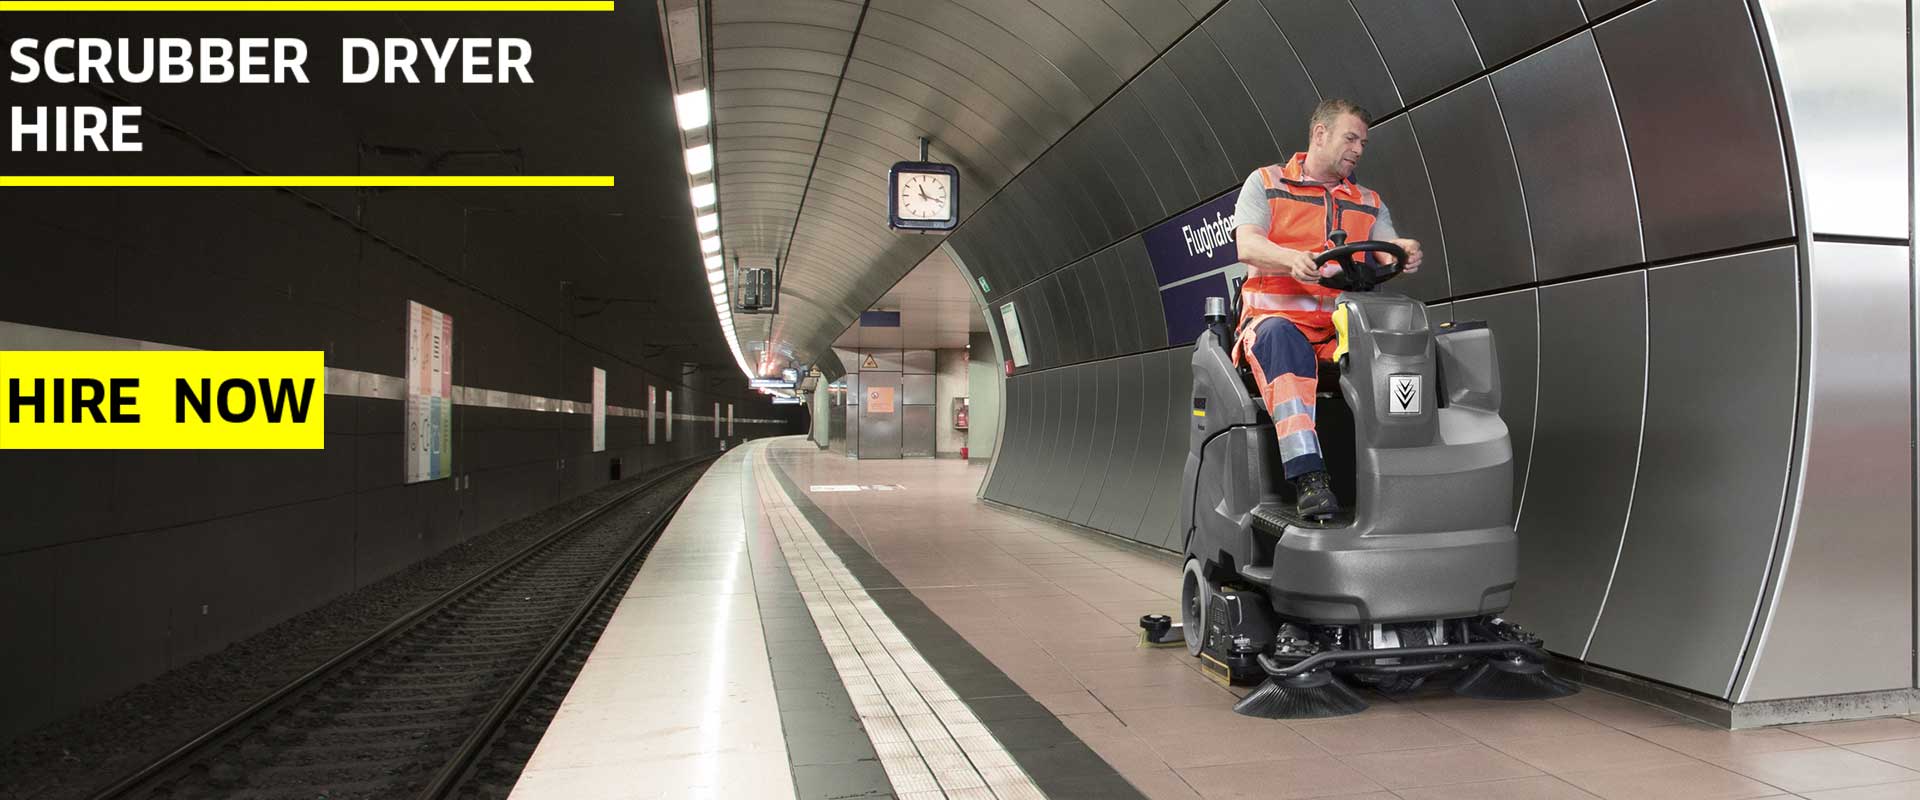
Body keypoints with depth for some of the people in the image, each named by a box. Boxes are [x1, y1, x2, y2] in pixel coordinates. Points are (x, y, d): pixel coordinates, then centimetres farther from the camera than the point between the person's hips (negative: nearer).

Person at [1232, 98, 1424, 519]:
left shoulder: (1369, 203, 24)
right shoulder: (1266, 183, 11)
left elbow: (1387, 247, 6)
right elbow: (1247, 245, -7)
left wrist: (1405, 252, -20)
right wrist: (1294, 258, -28)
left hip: (1342, 326, 4)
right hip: (1275, 316, -3)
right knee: (1282, 338, -39)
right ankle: (1308, 476, -49)